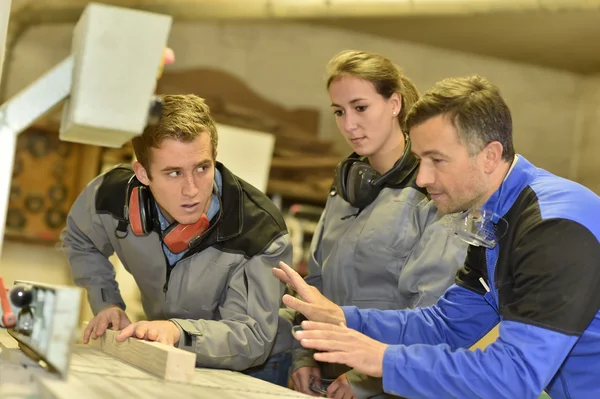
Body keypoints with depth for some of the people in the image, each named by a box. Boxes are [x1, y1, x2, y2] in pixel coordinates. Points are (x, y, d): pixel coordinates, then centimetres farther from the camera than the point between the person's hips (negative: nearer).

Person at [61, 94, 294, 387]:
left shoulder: (261, 231, -26)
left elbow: (252, 337, -27)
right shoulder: (113, 196, -14)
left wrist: (178, 331, -44)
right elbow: (79, 241, 11)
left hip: (251, 371, -3)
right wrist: (106, 304, -2)